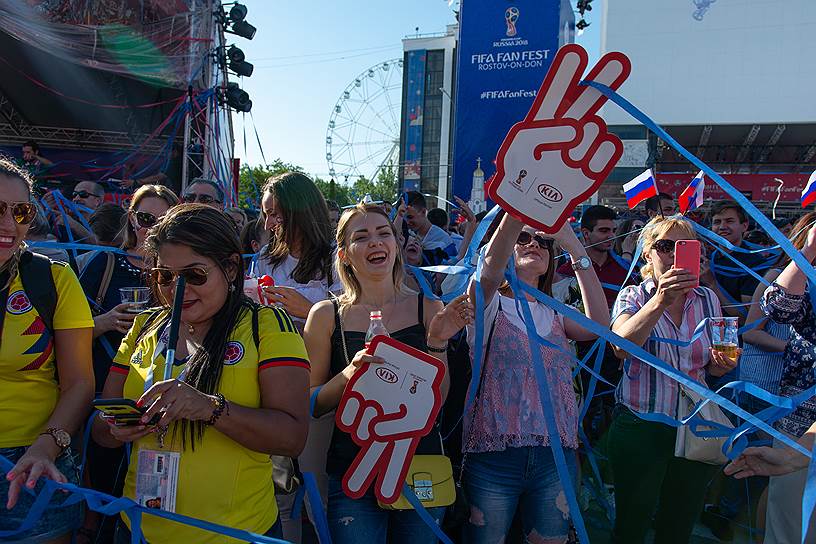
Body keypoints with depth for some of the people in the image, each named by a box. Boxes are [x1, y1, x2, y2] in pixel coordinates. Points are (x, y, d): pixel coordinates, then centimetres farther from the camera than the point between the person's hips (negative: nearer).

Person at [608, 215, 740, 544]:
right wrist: (660, 301, -37)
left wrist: (722, 365, -6)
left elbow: (712, 366, 17)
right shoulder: (633, 296, -5)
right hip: (639, 428, -3)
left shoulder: (708, 299, 6)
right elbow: (621, 347, -26)